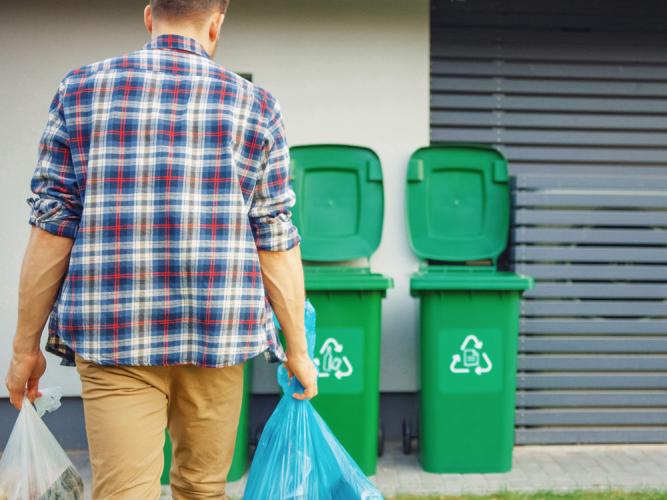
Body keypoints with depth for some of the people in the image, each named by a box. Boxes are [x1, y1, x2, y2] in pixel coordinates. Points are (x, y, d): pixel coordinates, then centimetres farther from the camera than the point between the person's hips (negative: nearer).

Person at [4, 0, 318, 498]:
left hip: (111, 334, 0)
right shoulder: (254, 106, 2)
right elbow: (276, 244, -1)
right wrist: (297, 349, 8)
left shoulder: (80, 90, 3)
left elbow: (52, 229, 0)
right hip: (217, 334, 1)